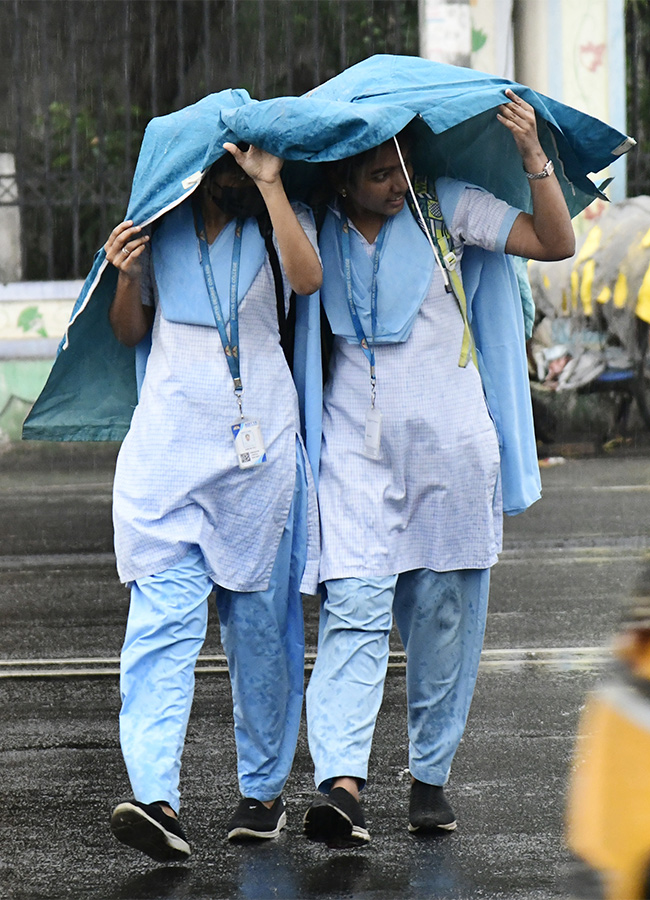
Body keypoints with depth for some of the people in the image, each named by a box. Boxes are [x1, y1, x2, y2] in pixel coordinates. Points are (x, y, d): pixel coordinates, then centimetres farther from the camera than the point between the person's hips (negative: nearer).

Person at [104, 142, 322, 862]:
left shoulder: (280, 219, 6)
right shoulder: (159, 223, 10)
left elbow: (307, 278, -17)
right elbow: (129, 331, 18)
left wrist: (270, 183, -18)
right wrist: (127, 276, -2)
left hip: (260, 447, 0)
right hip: (167, 444, 0)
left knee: (260, 624, 6)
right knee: (162, 617, -14)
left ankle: (263, 789, 21)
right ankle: (156, 799, -25)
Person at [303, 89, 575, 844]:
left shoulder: (444, 205, 4)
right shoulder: (317, 229, 6)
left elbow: (555, 243, 3)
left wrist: (532, 154, -10)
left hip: (448, 442, 1)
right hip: (356, 448, 0)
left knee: (443, 613, 4)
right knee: (353, 608, -13)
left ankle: (430, 777, 15)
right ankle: (340, 781, -24)